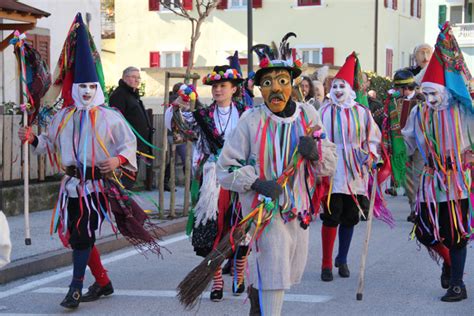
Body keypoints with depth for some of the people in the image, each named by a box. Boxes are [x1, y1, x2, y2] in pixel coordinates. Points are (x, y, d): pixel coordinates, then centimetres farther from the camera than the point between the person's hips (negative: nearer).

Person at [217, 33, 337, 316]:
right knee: (273, 283, -8)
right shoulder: (251, 120, -12)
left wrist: (316, 152, -16)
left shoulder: (308, 115, -1)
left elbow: (329, 167, 5)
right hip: (264, 211, -5)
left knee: (290, 275, 22)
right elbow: (226, 169, -8)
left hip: (299, 209, 5)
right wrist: (257, 182, -22)